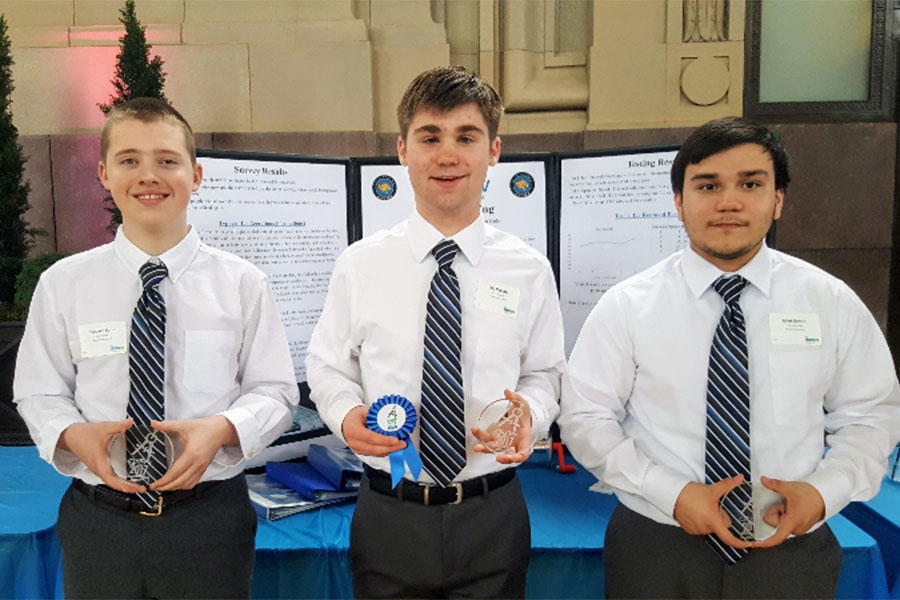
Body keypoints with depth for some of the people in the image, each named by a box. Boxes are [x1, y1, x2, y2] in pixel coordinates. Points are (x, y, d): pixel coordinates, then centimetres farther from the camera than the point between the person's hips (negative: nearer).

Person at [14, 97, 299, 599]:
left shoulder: (242, 283, -5)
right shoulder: (63, 283, 0)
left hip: (211, 519, -1)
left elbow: (275, 391, -2)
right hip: (97, 518, 1)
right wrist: (73, 434, -14)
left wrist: (222, 429, -20)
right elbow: (39, 391, 6)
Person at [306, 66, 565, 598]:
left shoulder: (529, 270, -2)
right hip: (388, 513, 0)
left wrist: (531, 415, -14)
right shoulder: (360, 265, -3)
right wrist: (346, 415, -14)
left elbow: (544, 372, 6)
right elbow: (328, 366, 5)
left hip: (493, 515, 1)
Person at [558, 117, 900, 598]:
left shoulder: (832, 302, -2)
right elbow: (585, 418, -7)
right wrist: (672, 494, -17)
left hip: (792, 551, 2)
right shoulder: (627, 306, -8)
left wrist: (825, 491, -11)